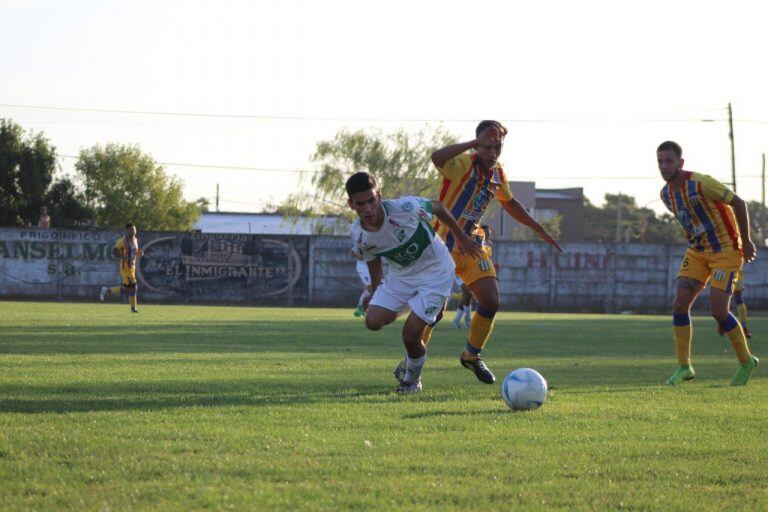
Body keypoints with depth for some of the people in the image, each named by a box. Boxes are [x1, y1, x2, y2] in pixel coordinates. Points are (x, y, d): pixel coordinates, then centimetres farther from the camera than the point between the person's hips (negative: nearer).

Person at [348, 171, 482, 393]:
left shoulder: (404, 208, -32)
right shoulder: (358, 235, -17)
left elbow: (438, 207, -11)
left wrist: (461, 238, 2)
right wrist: (374, 294, 17)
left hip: (435, 272, -5)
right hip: (400, 274, 5)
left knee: (410, 336, -13)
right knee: (374, 321, -11)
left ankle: (412, 381, 19)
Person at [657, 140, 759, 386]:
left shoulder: (701, 184, -22)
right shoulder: (666, 193, 1)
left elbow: (738, 203, -15)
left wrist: (746, 242, -12)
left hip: (726, 250, -7)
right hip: (697, 252, 7)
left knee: (718, 310, -14)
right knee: (680, 303, -8)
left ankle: (746, 361, 9)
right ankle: (684, 367, 0)